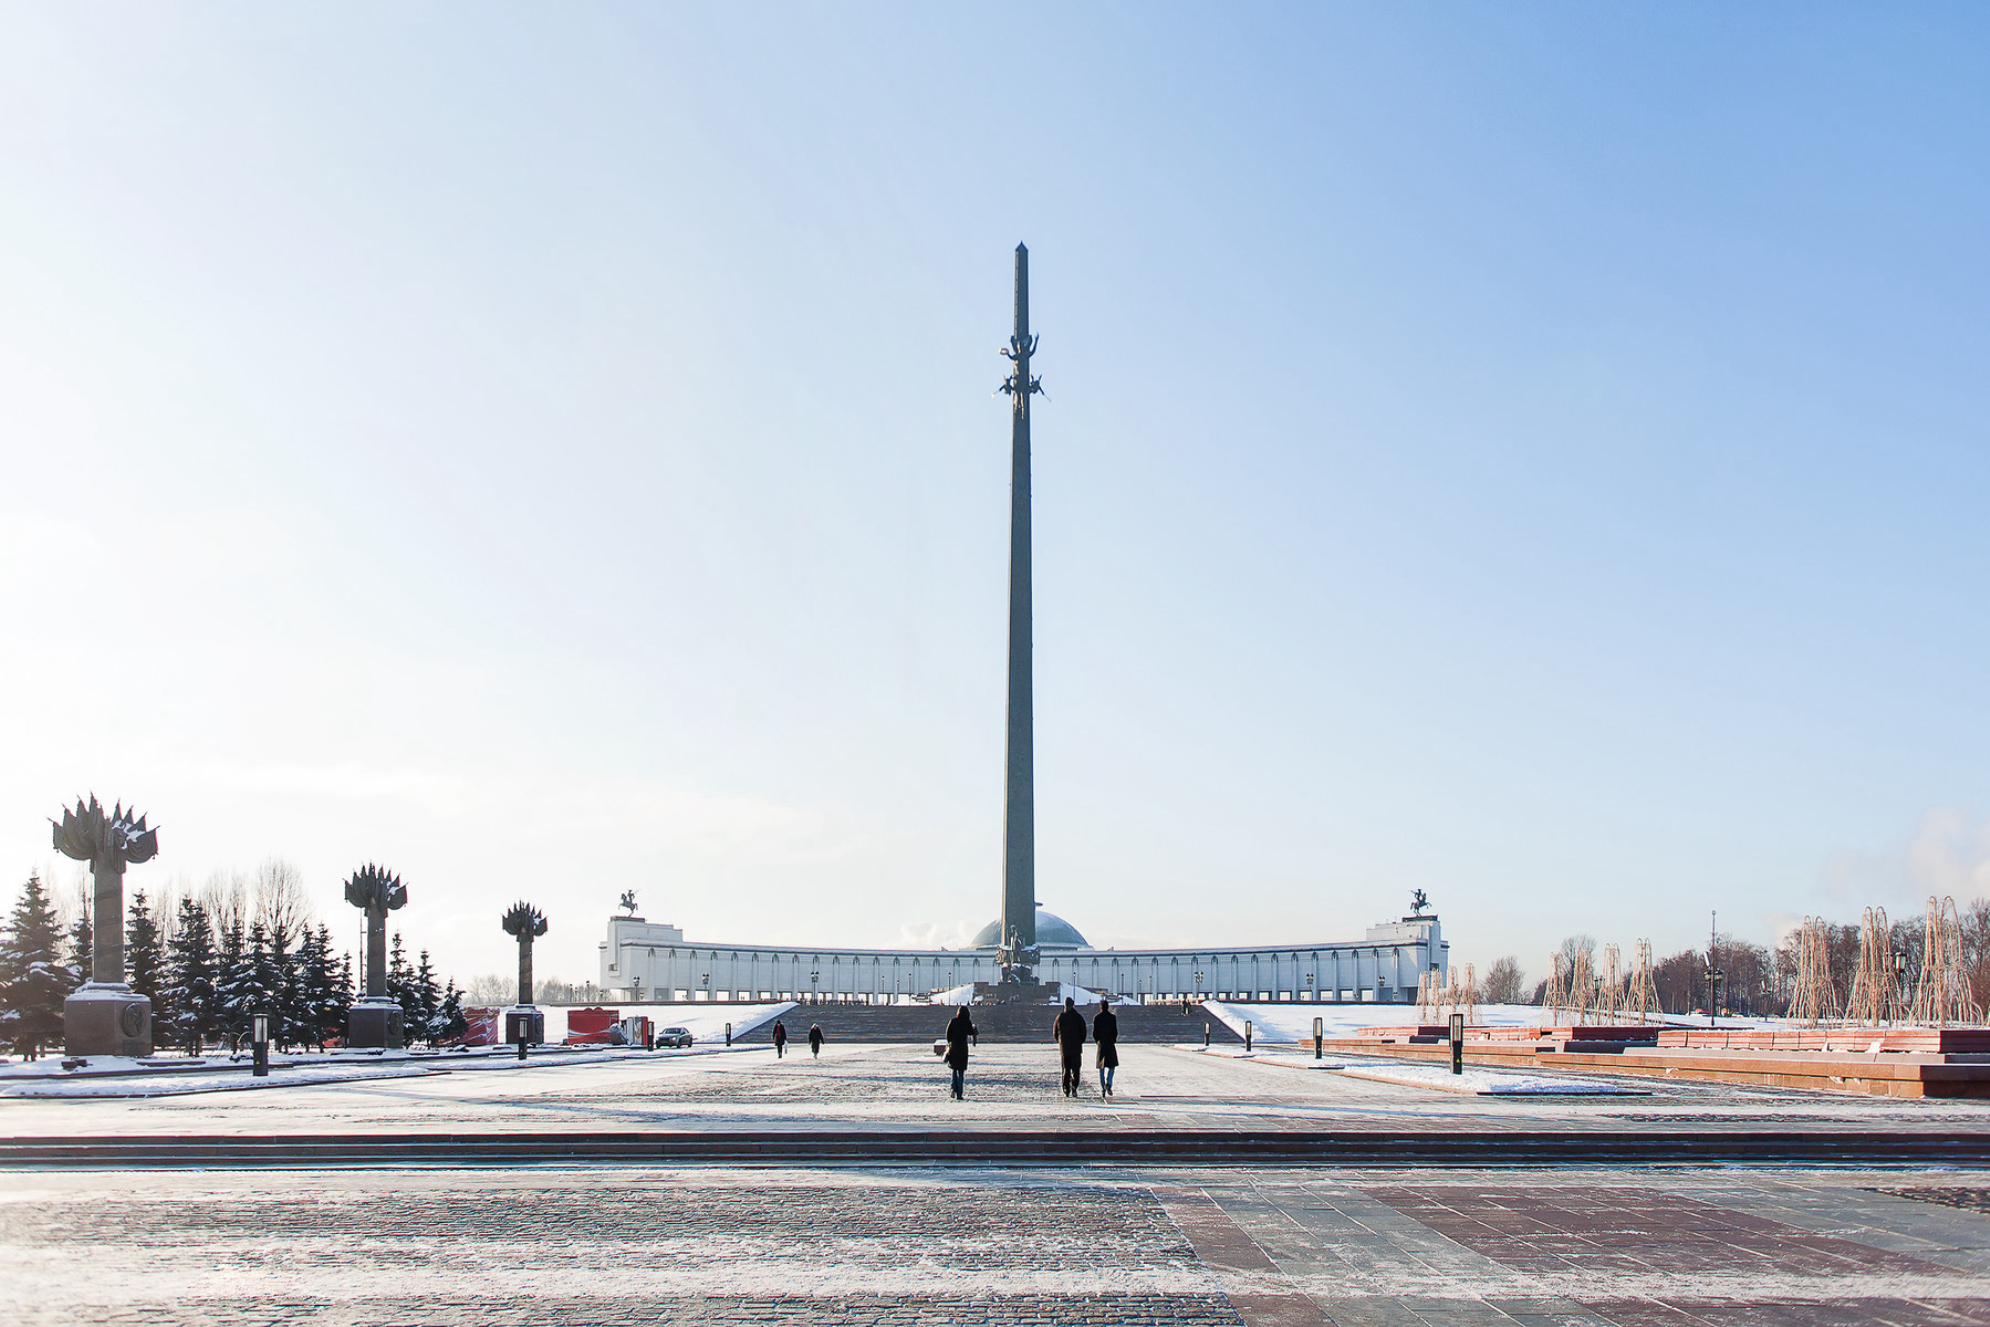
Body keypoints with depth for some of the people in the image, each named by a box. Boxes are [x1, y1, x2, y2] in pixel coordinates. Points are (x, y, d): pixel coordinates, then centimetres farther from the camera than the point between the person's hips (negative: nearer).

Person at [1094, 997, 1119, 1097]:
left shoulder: (1096, 1018, -1)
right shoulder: (1112, 1017, -4)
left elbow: (1094, 1033, -2)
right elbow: (1115, 1032, -7)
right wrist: (1114, 1041, 10)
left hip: (1100, 1044, 1)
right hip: (1111, 1044, -1)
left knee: (1101, 1068, 8)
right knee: (1112, 1065, 12)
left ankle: (1102, 1090, 5)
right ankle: (1108, 1083, -13)